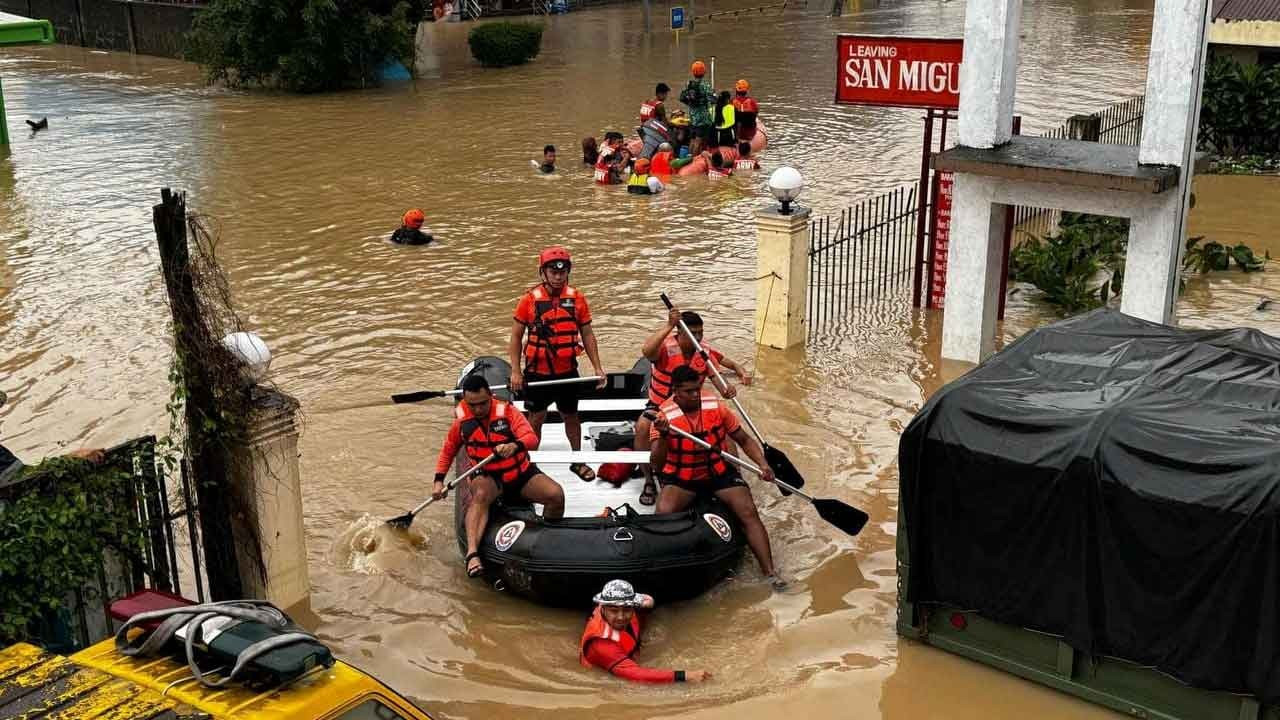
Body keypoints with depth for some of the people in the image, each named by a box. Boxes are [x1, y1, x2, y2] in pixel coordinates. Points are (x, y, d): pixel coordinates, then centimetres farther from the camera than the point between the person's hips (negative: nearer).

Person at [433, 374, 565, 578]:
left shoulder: (507, 412, -12)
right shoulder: (461, 421, -4)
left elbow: (532, 438, -23)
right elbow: (448, 451, 13)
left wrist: (515, 446, -45)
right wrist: (439, 481, 4)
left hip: (521, 472, 0)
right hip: (487, 477, 0)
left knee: (556, 494, -22)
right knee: (481, 495, -37)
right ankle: (472, 554, -50)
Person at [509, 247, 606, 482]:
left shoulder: (577, 298, -3)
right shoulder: (530, 299, -10)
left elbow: (587, 334, 4)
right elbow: (516, 337, -5)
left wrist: (598, 368, 1)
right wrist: (516, 372, -9)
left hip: (567, 371, 2)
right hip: (537, 372, -2)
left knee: (571, 416, 16)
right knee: (536, 418, 8)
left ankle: (577, 461, 32)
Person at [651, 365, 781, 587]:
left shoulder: (716, 406, -8)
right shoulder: (664, 416, -14)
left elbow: (744, 439, 4)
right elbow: (656, 464, -21)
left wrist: (762, 464, -12)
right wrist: (663, 436, -39)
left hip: (719, 472, 2)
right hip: (681, 478, -2)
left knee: (749, 512, -16)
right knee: (664, 513, -28)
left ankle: (769, 572, -15)